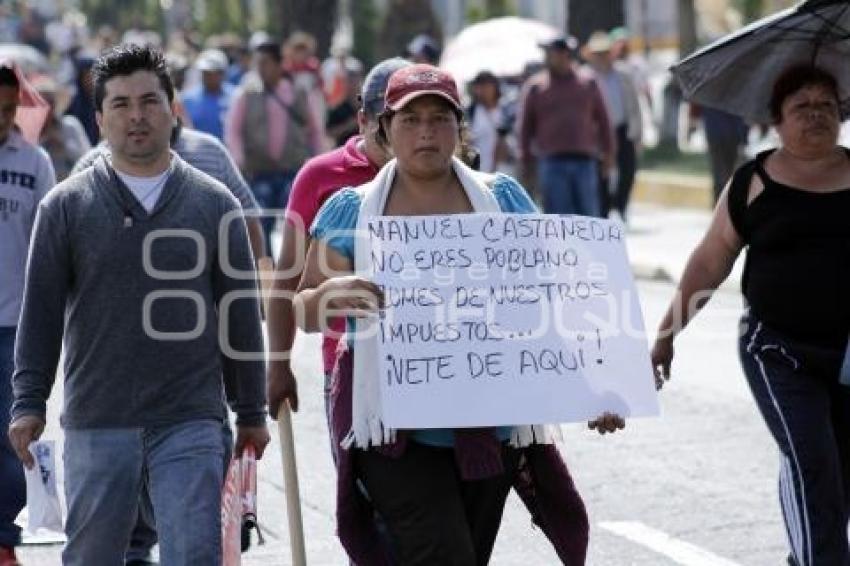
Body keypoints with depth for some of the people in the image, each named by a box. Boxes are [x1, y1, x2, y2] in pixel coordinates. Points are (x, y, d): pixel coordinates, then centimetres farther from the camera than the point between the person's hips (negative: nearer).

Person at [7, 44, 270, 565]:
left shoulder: (214, 204, 6)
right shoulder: (67, 206, 4)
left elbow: (242, 316, 10)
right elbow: (41, 312, 4)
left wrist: (252, 413, 11)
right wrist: (29, 404, -2)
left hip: (191, 424, 0)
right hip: (96, 424, 0)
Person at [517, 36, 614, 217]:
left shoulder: (588, 83, 11)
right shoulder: (535, 86, 6)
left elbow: (602, 120, 15)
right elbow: (526, 126, 7)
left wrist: (608, 152, 11)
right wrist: (526, 161, 5)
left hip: (584, 161, 1)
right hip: (552, 162, -1)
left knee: (588, 213, 1)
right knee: (558, 215, -4)